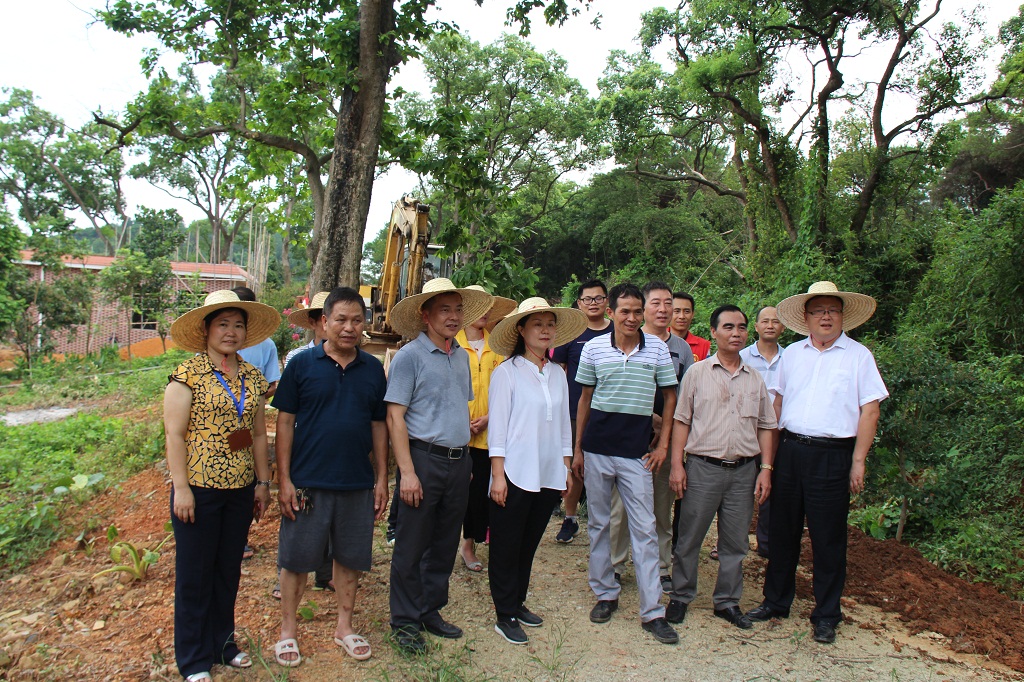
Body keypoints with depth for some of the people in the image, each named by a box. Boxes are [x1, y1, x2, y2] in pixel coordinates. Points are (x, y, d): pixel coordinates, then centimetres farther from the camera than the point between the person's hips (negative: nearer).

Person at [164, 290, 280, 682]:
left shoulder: (252, 378, 8)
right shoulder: (189, 374, -8)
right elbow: (174, 434, -11)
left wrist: (263, 481, 10)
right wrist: (181, 488, -14)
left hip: (241, 489, 5)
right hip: (199, 488, -5)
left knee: (229, 570, 16)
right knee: (195, 574, 7)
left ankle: (223, 642, 33)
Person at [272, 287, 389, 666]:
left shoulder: (373, 370, 4)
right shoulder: (302, 365, -4)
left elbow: (379, 426, 9)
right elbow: (285, 424, -3)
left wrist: (381, 479, 6)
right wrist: (284, 480, -7)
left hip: (358, 485, 3)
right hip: (308, 483, -2)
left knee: (350, 558, 13)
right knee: (297, 559, 9)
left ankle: (344, 628, 31)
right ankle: (288, 631, 27)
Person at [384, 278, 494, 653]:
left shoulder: (462, 356, 12)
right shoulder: (409, 355, -8)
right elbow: (394, 416, -12)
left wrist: (465, 458, 15)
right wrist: (407, 471, -18)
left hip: (459, 461, 6)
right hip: (424, 457, -6)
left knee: (445, 544, 15)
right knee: (412, 545, 4)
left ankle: (430, 610, 31)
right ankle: (405, 620, 19)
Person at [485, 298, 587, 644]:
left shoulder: (558, 374, 8)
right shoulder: (507, 372, -6)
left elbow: (564, 424, 13)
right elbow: (497, 426, -8)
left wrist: (566, 468, 11)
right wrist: (498, 475, -12)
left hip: (549, 475, 5)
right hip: (515, 473, -5)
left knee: (529, 544, 16)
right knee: (506, 546, 6)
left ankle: (518, 603, 30)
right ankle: (505, 616, 17)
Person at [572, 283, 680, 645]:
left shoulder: (657, 348, -1)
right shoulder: (594, 348, 0)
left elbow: (670, 396, 7)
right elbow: (585, 399, 8)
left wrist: (663, 444, 2)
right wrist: (577, 448, 7)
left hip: (637, 452, -1)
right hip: (597, 448, 1)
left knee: (645, 529, 0)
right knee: (598, 523, 12)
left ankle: (652, 611, 9)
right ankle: (605, 593, 28)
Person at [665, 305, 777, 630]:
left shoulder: (755, 378, 10)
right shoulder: (697, 372, 1)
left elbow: (766, 426, 12)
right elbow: (681, 420, -1)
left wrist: (766, 468, 4)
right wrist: (677, 465, -7)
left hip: (744, 470, 3)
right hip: (702, 467, -3)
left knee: (735, 542, 10)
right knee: (689, 537, 5)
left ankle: (727, 601, 25)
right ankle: (680, 596, 21)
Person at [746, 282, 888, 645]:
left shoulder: (858, 355, 1)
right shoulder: (792, 354, 10)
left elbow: (869, 410, -2)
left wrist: (858, 461, -8)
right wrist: (770, 453, 7)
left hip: (832, 455, -3)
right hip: (789, 449, 3)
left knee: (828, 537, 5)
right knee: (782, 530, 12)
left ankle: (826, 616, 19)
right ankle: (776, 601, 27)